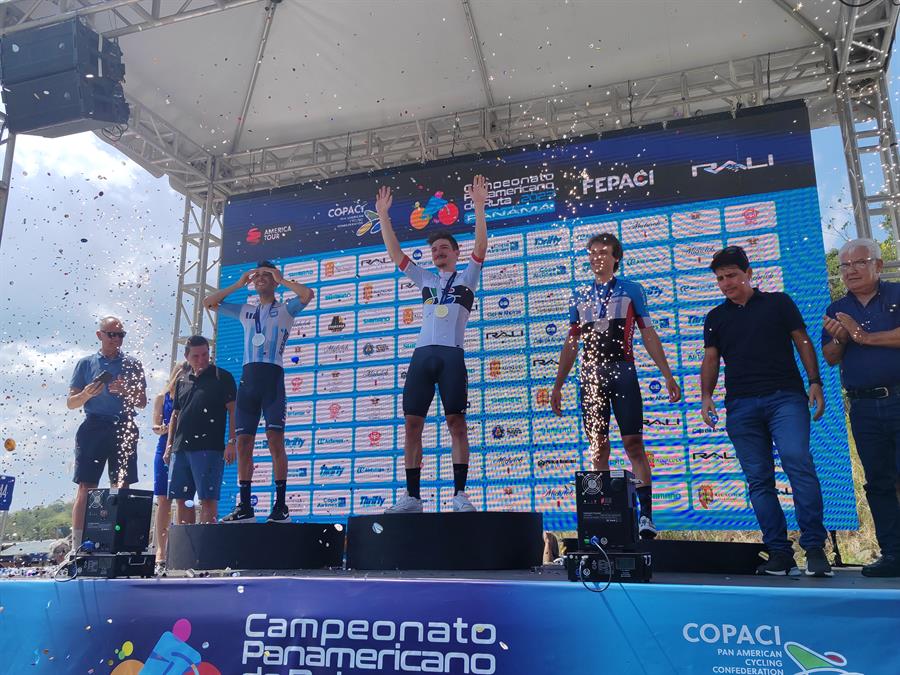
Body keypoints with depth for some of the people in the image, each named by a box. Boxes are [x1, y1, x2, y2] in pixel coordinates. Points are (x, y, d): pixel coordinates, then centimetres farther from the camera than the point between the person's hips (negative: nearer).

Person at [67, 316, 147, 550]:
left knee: (122, 487, -1)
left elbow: (142, 402, 8)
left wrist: (125, 391, -11)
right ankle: (77, 545, 0)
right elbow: (70, 403, 9)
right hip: (94, 427, 0)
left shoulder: (132, 364, 11)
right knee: (86, 487, -4)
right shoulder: (86, 363, 11)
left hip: (123, 428, 1)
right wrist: (87, 394, -11)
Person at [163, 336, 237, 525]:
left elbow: (233, 410, -4)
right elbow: (175, 415, 23)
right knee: (181, 499, 8)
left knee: (208, 499, -8)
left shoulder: (221, 377, 2)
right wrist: (169, 445, 15)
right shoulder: (182, 381, 19)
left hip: (208, 447, -6)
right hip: (180, 448, 6)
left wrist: (232, 442, -13)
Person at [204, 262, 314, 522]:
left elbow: (307, 294, -10)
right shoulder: (245, 311, 23)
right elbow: (209, 303, 24)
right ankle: (244, 505, 5)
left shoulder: (285, 309, 9)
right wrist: (238, 284, 20)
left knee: (275, 439, -12)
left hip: (272, 375, -5)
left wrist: (282, 279, 3)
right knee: (243, 442, 1)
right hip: (248, 376, 5)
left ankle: (281, 505, -10)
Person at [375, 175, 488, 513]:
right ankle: (412, 496, 3)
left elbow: (481, 247, -2)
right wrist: (383, 215, 15)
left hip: (451, 355, -4)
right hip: (422, 354, 4)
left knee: (457, 422, -7)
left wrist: (479, 207, -10)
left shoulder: (467, 277, 14)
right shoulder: (425, 279, 24)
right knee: (412, 424, -1)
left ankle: (460, 494, -3)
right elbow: (395, 252, 21)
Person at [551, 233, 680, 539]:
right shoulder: (579, 295, 17)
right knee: (598, 448, 3)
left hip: (622, 371, -2)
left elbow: (648, 335, 6)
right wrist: (557, 385, 14)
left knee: (633, 443, -7)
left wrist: (668, 374, -2)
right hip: (590, 375, 3)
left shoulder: (631, 290, 9)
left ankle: (646, 514, -6)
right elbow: (571, 343, 18)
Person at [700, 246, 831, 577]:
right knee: (758, 480, 1)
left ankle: (815, 547, -10)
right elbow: (711, 359, 13)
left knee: (798, 462, -18)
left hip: (785, 397, -3)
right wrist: (706, 396, -1)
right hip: (741, 405, 3)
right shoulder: (716, 317, 17)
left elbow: (802, 342, 8)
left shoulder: (778, 303, 11)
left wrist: (815, 382, -3)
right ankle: (780, 553, 6)